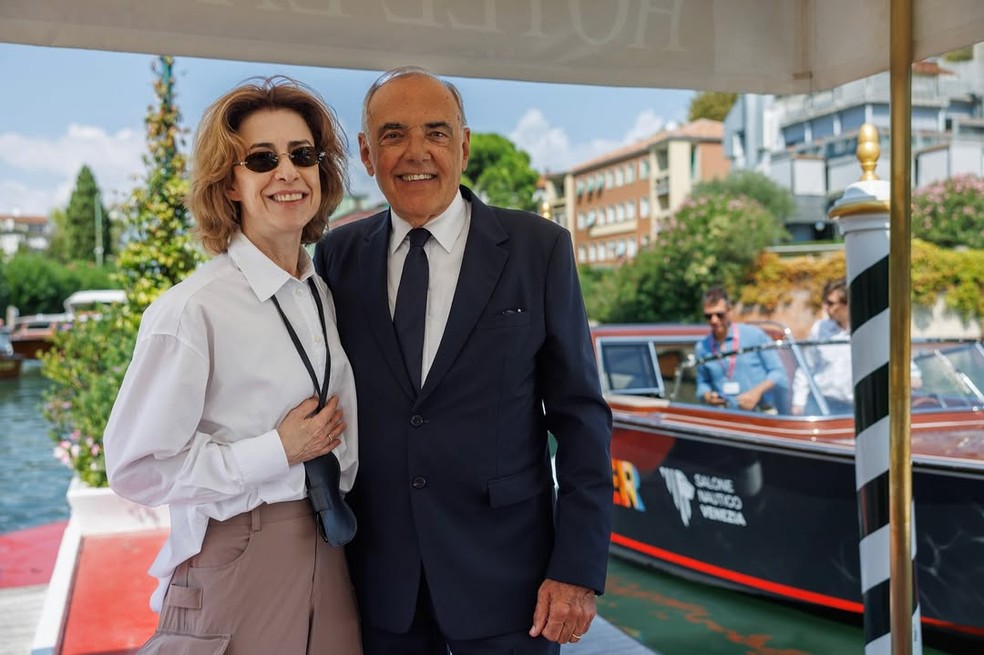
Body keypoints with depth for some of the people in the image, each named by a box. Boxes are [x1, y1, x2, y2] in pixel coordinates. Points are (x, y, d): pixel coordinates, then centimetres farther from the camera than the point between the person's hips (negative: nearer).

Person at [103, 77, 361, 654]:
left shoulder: (322, 296, 4)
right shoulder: (193, 311, -17)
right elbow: (136, 467, -15)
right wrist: (278, 452, -16)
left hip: (328, 557, 6)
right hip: (236, 566, -6)